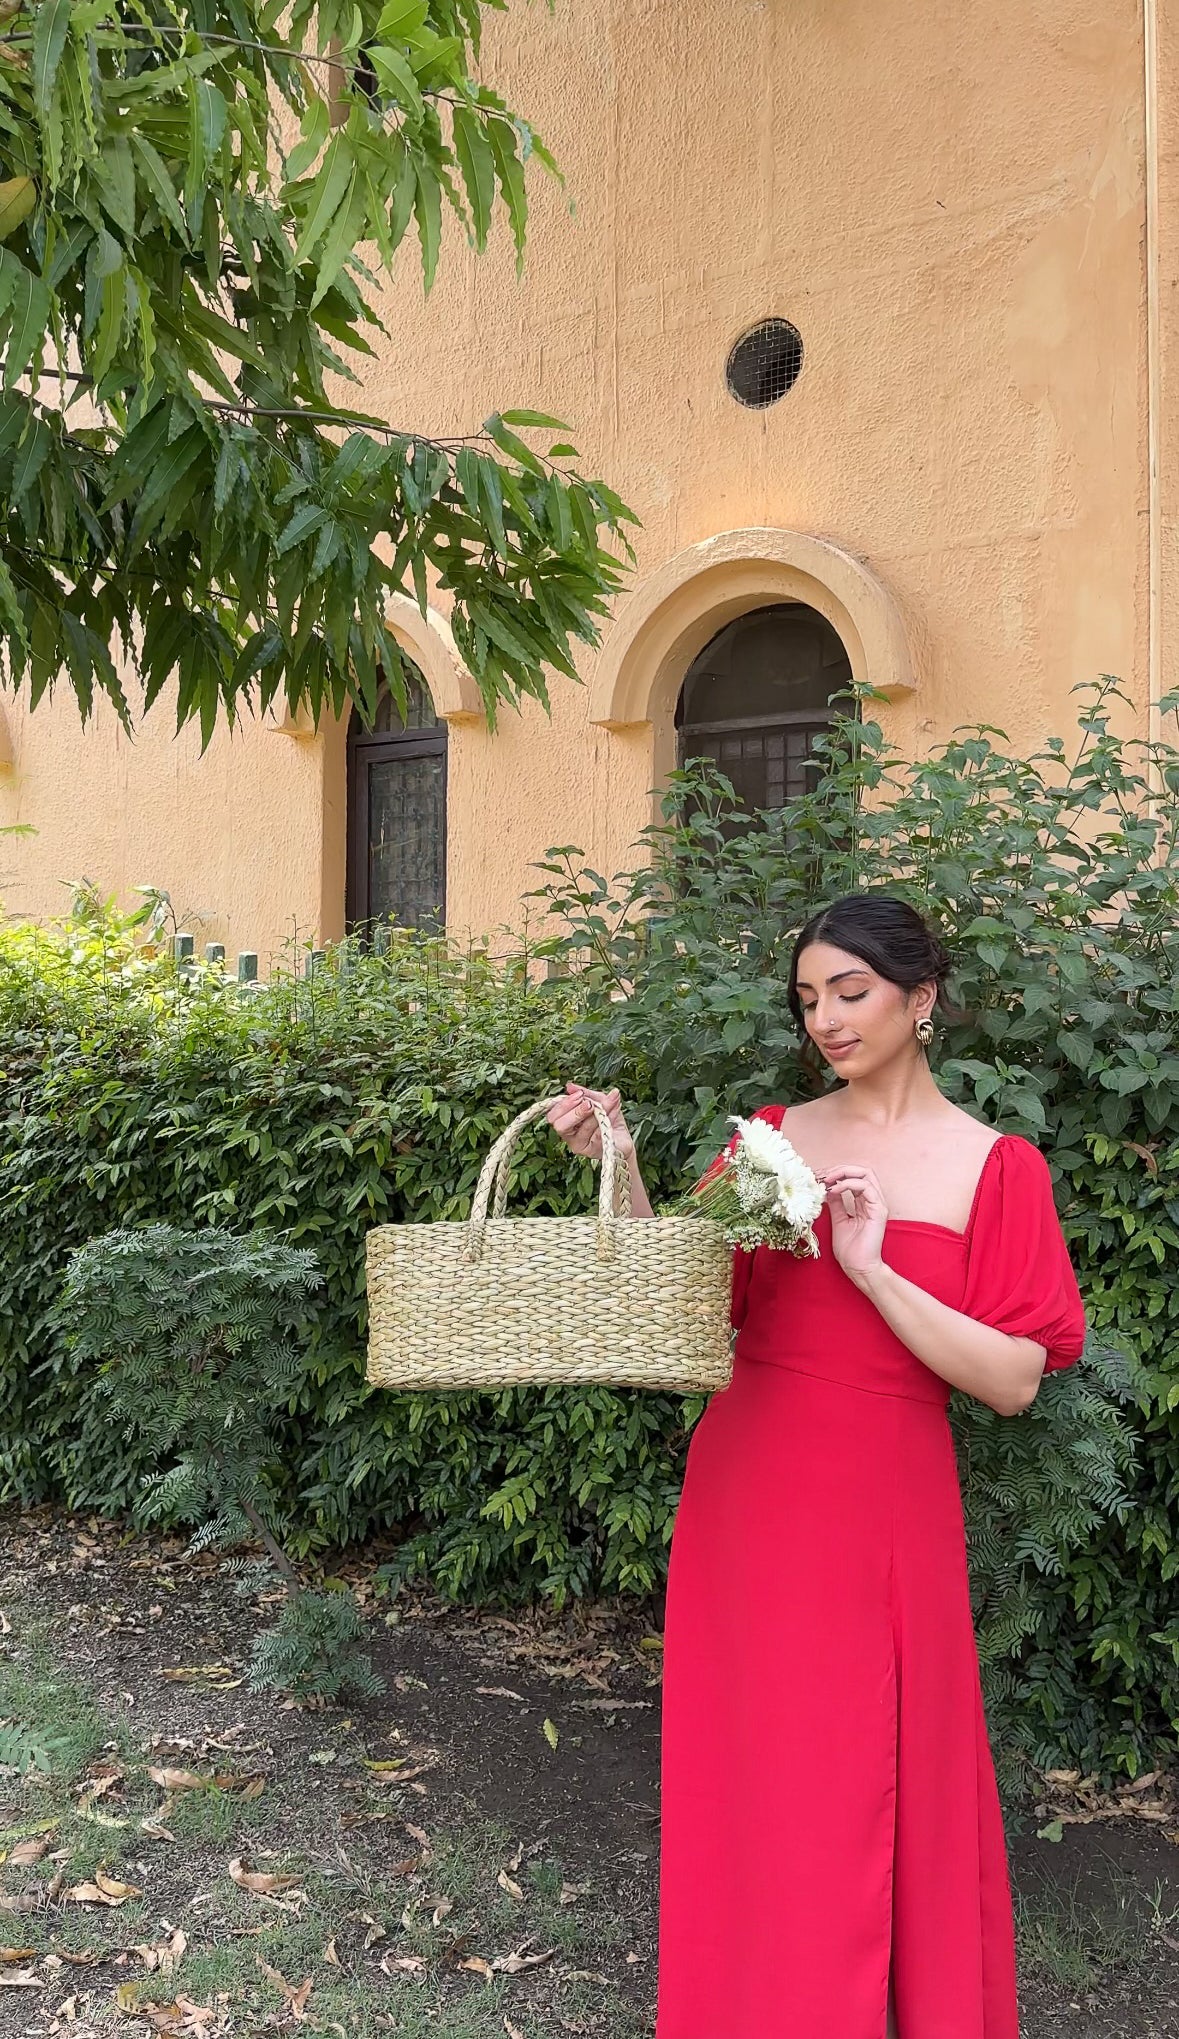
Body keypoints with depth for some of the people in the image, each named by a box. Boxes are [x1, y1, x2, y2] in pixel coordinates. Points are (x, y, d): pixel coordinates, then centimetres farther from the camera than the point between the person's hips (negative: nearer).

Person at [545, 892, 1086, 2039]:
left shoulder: (995, 1167, -3)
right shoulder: (771, 1140, 3)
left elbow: (1013, 1382, -10)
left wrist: (871, 1269, -20)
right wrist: (622, 1172, -10)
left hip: (887, 1511, -2)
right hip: (750, 1492, 2)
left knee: (883, 1784, 9)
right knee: (755, 1778, 12)